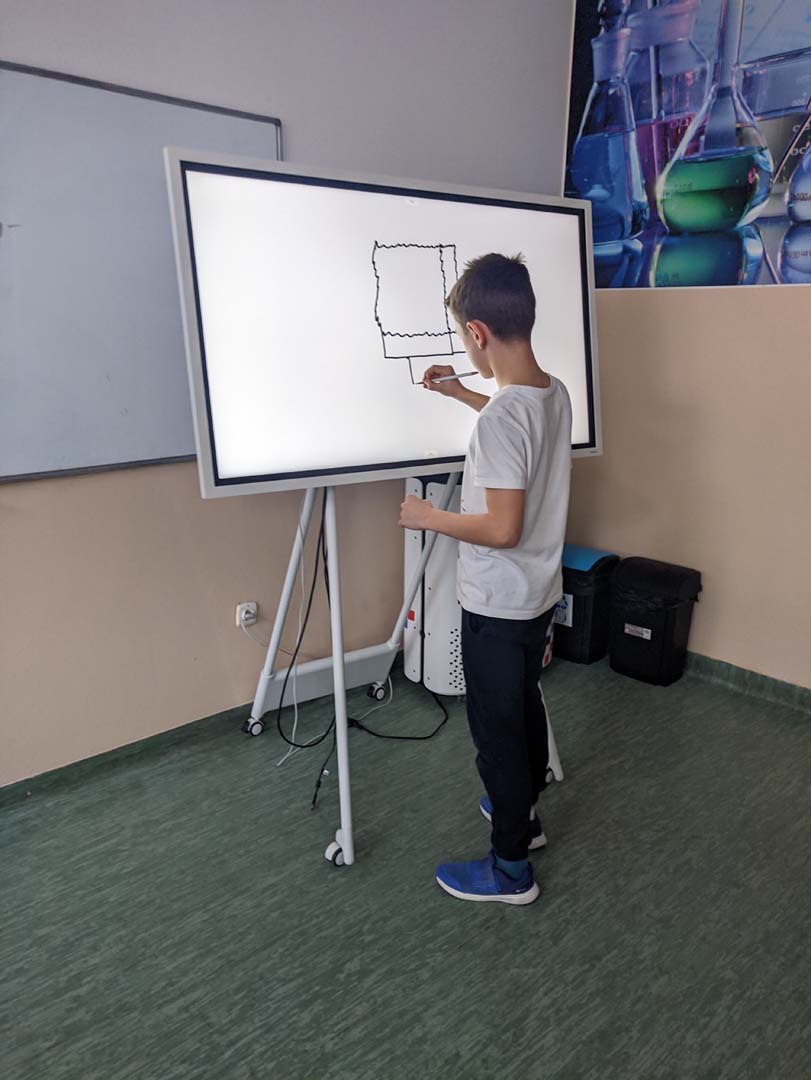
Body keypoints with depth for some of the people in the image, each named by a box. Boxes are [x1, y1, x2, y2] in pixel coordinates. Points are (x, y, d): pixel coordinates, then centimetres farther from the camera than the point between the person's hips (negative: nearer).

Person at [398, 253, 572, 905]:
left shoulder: (500, 418, -28)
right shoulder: (555, 393, 0)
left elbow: (502, 528, -29)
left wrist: (428, 518, -15)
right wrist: (462, 393, 27)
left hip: (497, 606, -9)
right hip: (540, 594, 9)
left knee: (497, 731, 8)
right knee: (525, 707, 25)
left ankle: (511, 869, 26)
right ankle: (524, 811, 48)